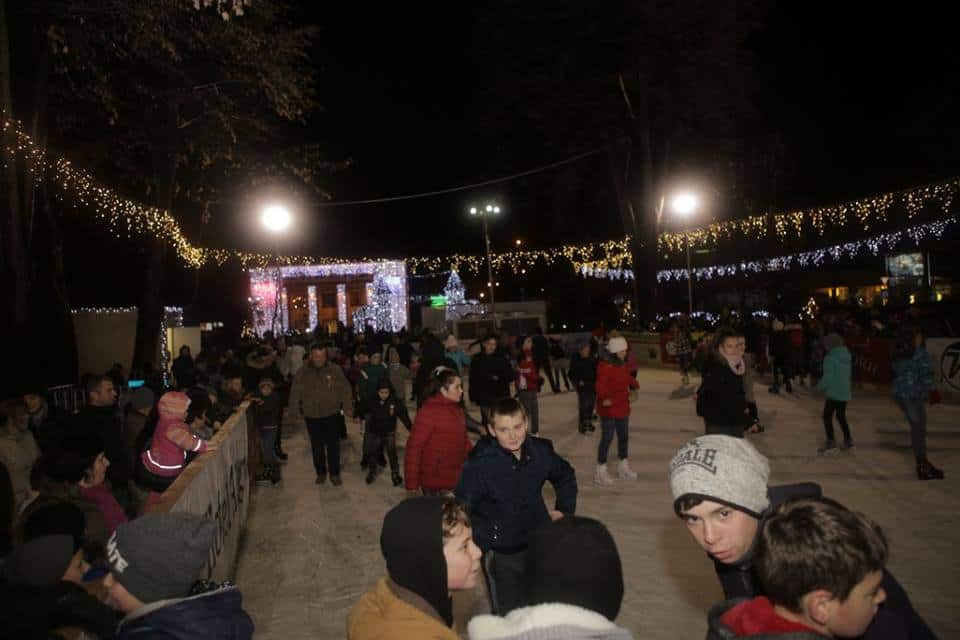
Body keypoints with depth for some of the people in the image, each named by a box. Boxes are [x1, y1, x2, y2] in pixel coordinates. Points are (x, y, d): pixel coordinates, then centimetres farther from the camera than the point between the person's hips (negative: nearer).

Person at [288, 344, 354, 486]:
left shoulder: (335, 370, -8)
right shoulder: (302, 373, -4)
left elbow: (345, 389, -5)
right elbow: (295, 394, 3)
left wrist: (348, 407, -7)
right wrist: (296, 411, 4)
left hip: (332, 415, -1)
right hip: (312, 416, 2)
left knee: (333, 445, 4)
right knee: (317, 446, 13)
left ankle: (334, 474, 18)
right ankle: (320, 472, 29)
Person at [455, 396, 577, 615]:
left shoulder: (541, 451, -9)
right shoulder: (480, 463, -24)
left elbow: (565, 475, 12)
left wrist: (564, 508, 7)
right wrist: (483, 540, -21)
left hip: (539, 544, 5)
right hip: (501, 554, -5)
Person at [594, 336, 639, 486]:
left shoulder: (623, 366, 9)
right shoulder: (605, 367, -18)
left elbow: (628, 379, 21)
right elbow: (601, 385, -28)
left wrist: (634, 384, 1)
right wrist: (605, 398, -42)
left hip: (623, 407, 9)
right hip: (608, 408, -9)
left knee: (624, 437, 18)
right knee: (607, 438, -4)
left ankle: (623, 467, 35)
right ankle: (601, 471, 7)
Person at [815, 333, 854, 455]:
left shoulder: (830, 358, -16)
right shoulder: (847, 357, 7)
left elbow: (827, 378, -18)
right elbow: (848, 374, 15)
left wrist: (819, 387, -2)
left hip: (833, 393, -7)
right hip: (845, 393, 7)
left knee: (827, 417, 2)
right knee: (841, 417, 21)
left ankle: (831, 444, -3)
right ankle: (848, 442, 26)